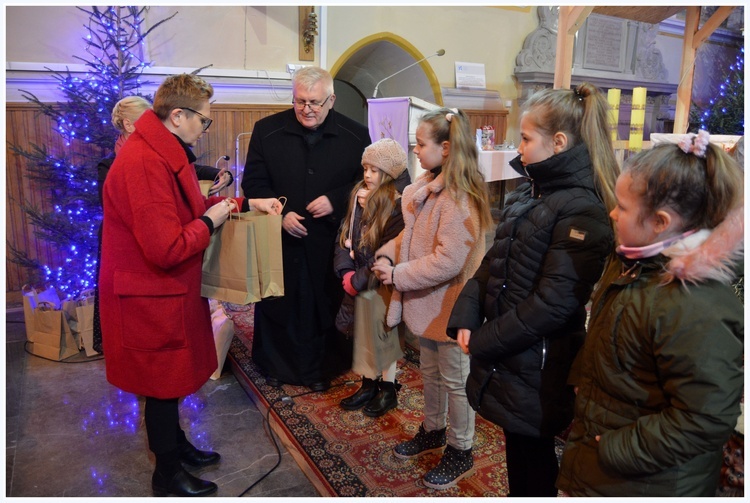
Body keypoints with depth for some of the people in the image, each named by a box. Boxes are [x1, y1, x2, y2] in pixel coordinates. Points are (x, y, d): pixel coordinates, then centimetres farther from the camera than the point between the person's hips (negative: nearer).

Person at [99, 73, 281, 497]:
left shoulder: (165, 152, 7)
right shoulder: (145, 164, -28)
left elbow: (191, 208, 16)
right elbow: (167, 250, -31)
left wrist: (247, 203, 8)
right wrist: (211, 220, -16)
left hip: (168, 289, 10)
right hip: (151, 298, -10)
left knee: (172, 377, 23)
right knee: (164, 383, 8)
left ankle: (175, 443, 44)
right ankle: (168, 475, 30)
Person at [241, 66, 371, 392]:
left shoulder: (355, 136, -2)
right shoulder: (267, 130, -1)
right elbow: (253, 182, 0)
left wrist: (335, 200, -14)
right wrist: (281, 213, -14)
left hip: (329, 242, 0)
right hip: (280, 239, 1)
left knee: (325, 307, 11)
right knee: (277, 306, 13)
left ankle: (319, 369, 32)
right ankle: (275, 366, 35)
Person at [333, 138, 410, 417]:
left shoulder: (398, 206, -18)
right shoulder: (360, 196, 4)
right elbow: (344, 235, 4)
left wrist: (358, 281, -16)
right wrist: (347, 273, -8)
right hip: (358, 284, 7)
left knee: (382, 339, 9)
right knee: (363, 336, 17)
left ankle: (388, 390, 29)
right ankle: (369, 385, 35)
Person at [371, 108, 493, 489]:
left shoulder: (457, 197, -24)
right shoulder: (427, 187, 4)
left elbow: (448, 260, -28)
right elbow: (411, 235, 12)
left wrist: (397, 274, -20)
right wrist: (387, 254, -5)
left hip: (449, 305, -9)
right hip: (427, 302, 9)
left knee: (455, 380, 9)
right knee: (430, 371, 24)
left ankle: (460, 452, 29)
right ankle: (433, 431, 45)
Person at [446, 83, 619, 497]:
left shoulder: (582, 211, -19)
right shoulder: (527, 195, 9)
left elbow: (552, 303, -23)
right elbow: (491, 264, 9)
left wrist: (483, 343, -15)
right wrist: (465, 320, -3)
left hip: (536, 368, -7)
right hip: (505, 360, 8)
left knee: (533, 463, 12)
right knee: (516, 454, 24)